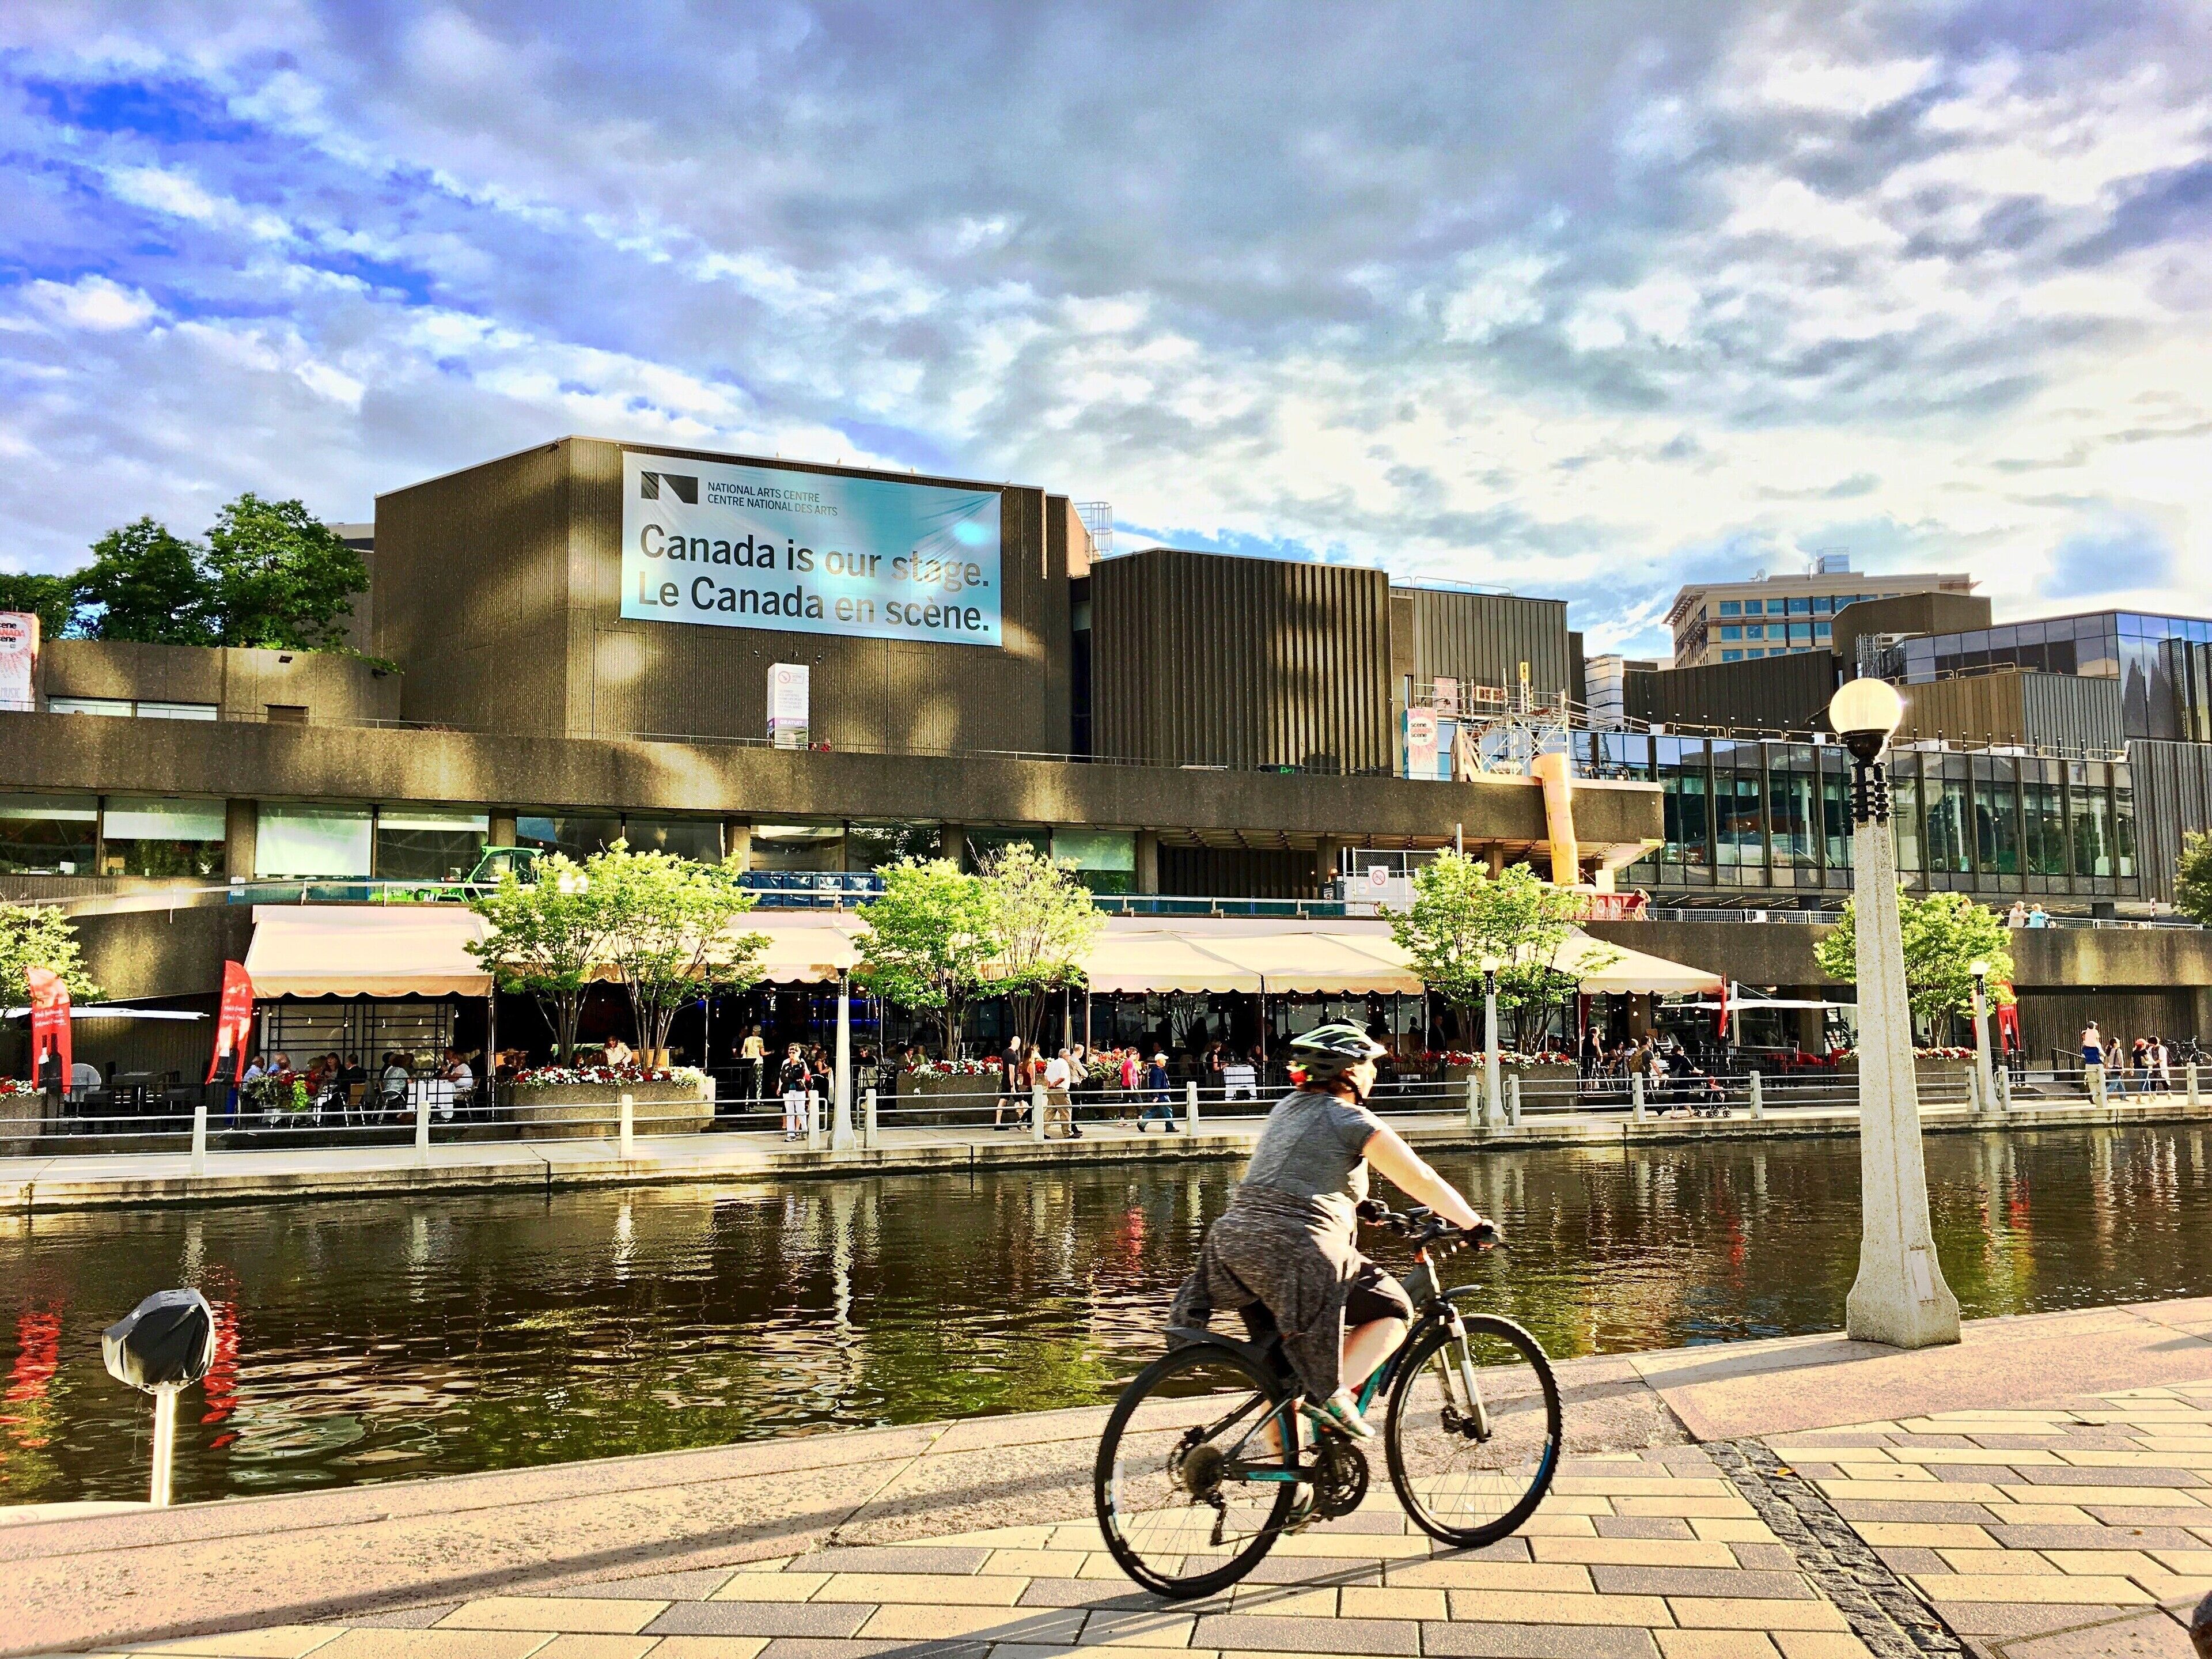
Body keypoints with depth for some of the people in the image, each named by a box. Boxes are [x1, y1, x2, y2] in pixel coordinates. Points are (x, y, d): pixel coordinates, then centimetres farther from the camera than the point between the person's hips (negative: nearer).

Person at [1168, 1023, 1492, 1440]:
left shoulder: (1288, 1106, 20)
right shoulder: (1353, 1120, -1)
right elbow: (1423, 1182, 0)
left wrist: (1356, 1205, 42)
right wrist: (1474, 1225, 10)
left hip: (1232, 1242, 8)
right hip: (1298, 1252, -8)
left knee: (1278, 1353, 26)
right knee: (1393, 1310, 10)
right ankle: (1336, 1395, -5)